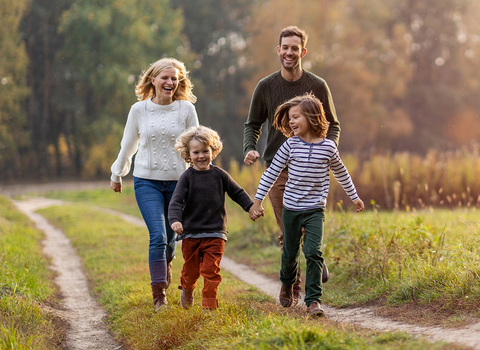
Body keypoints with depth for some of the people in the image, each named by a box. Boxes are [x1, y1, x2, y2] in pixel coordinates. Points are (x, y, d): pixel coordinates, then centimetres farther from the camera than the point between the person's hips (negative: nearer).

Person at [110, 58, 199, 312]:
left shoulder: (186, 109, -1)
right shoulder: (139, 109, 1)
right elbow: (128, 145, 13)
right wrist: (117, 174, 22)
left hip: (177, 181, 1)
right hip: (147, 180, -1)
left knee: (171, 236, 10)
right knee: (158, 235, -15)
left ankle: (166, 263, 46)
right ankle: (158, 294, -8)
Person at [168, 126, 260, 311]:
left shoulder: (219, 175, 4)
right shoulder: (187, 177, -4)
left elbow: (237, 193, 17)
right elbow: (176, 201, -12)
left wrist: (250, 207, 12)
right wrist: (175, 220, -27)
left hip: (215, 233, 1)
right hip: (191, 233, -1)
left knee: (211, 270, -7)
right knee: (191, 269, 10)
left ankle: (209, 305, 0)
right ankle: (187, 289, 41)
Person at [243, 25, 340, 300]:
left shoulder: (318, 86, 3)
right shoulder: (266, 87, 5)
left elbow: (333, 125, 11)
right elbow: (253, 125, 14)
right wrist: (250, 149, -7)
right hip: (277, 169, 1)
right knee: (287, 234, 1)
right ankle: (293, 288, 13)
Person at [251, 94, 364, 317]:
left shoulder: (328, 147, -3)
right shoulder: (290, 145, -5)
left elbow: (340, 173, 14)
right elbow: (272, 172, 1)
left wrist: (354, 196, 23)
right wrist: (258, 199, 1)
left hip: (315, 209, -1)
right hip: (291, 208, 1)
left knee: (313, 252, -14)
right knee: (290, 253, 13)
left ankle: (313, 300, -9)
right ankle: (287, 285, 43)